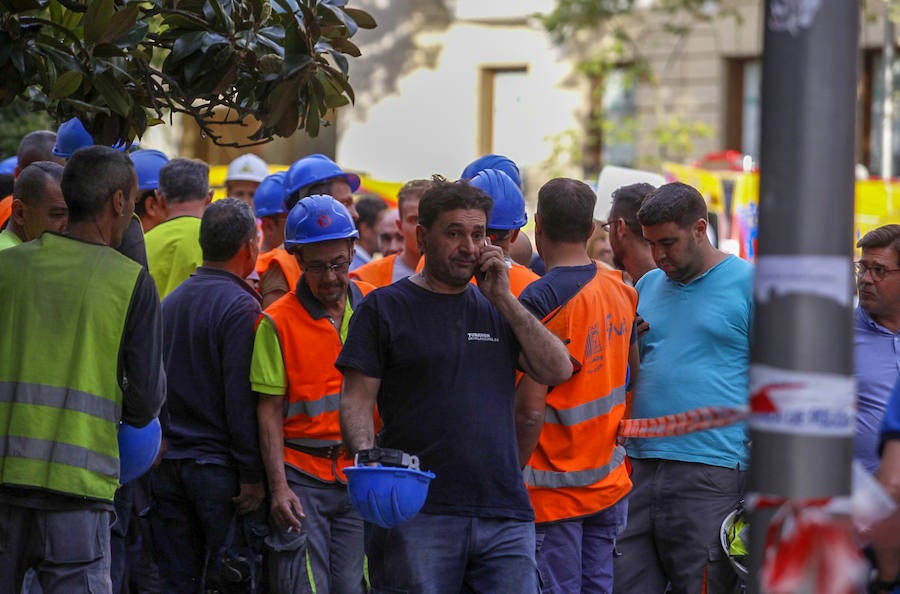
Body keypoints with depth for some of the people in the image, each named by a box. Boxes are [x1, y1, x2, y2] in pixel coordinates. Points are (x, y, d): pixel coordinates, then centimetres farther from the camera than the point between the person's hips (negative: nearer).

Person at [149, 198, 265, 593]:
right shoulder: (241, 307, -11)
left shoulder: (170, 301, 12)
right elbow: (241, 400, -16)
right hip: (217, 467, -6)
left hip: (166, 467, 6)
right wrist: (252, 476, -13)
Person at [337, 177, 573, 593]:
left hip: (504, 513, 3)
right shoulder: (385, 307, 6)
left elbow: (558, 371, 7)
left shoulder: (497, 309, 19)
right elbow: (356, 400, 1)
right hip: (416, 514, -3)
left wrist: (503, 298, 3)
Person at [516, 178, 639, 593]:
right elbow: (637, 376, 16)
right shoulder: (622, 290, 6)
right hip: (610, 481, 7)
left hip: (552, 488, -7)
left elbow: (530, 410, -20)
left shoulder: (540, 299, -17)